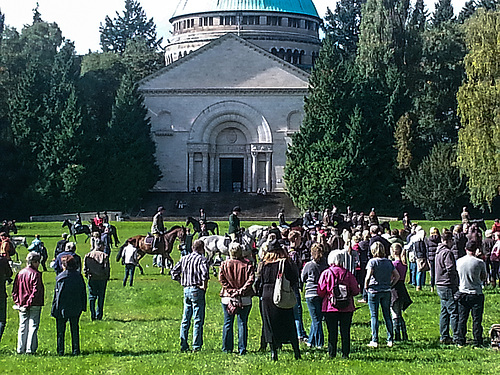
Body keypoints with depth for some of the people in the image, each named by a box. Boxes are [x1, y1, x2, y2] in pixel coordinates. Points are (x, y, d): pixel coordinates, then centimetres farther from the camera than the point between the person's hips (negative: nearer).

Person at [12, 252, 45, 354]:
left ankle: (20, 349, 12)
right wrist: (29, 303, -15)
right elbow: (36, 291, -19)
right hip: (34, 306, -5)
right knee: (33, 326, 0)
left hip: (22, 305, 5)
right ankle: (30, 349, -2)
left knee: (22, 327, 11)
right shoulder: (36, 274, -12)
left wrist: (17, 302, 6)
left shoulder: (20, 273, 7)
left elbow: (14, 290, 7)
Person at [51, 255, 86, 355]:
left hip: (62, 308, -3)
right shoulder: (79, 276, 0)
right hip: (75, 308, 4)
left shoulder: (61, 278, -12)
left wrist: (54, 308, -4)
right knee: (75, 329, 12)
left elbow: (57, 295, -10)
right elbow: (83, 293, 6)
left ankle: (60, 351, 6)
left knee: (61, 331, 6)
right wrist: (83, 307, 13)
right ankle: (76, 350, 12)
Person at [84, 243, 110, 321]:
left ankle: (93, 315, 0)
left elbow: (84, 268, 2)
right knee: (101, 297, 7)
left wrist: (87, 276, 13)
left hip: (92, 279, 1)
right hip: (102, 279, -1)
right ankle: (99, 316, 6)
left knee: (92, 297, 7)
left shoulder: (87, 255, 3)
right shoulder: (105, 255, -4)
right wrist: (107, 277, 5)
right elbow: (107, 268, -7)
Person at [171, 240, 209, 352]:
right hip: (197, 291, -6)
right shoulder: (201, 259, -8)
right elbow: (205, 273, -25)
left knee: (185, 320, 11)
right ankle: (196, 346, -2)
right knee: (198, 320, -1)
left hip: (186, 290, 6)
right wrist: (204, 286, -13)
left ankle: (183, 345, 12)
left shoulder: (184, 259, 12)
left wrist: (182, 282, 13)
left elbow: (174, 272, 10)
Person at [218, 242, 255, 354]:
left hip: (227, 298, 1)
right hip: (244, 299, -1)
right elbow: (251, 279, -12)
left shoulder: (224, 264, 0)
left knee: (228, 323, 8)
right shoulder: (247, 264, -2)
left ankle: (227, 348, 10)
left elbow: (221, 279, -7)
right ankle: (242, 348, 3)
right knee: (242, 323, 4)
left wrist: (231, 290, -7)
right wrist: (241, 290, -12)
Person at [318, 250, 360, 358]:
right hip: (347, 308, 1)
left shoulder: (326, 273, -5)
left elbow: (320, 292, -4)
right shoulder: (348, 274, -2)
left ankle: (332, 353, 5)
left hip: (330, 308, -1)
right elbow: (356, 291, 1)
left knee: (332, 332, 5)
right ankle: (345, 353, 7)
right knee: (345, 332, 7)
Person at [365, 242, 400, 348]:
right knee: (387, 315, 11)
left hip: (374, 291, -4)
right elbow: (397, 276, 6)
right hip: (386, 291, 4)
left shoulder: (372, 261, -9)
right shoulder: (389, 262, 6)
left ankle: (374, 341, 0)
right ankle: (390, 340, 11)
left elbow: (368, 276, -18)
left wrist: (366, 287, -4)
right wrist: (390, 285, 12)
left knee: (374, 316, 1)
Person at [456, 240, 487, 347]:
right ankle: (477, 342, 7)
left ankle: (461, 341, 14)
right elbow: (484, 278, 1)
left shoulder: (459, 262, -2)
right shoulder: (480, 263, -12)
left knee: (462, 319, 10)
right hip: (477, 294, -3)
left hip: (463, 293, 3)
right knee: (477, 320, 4)